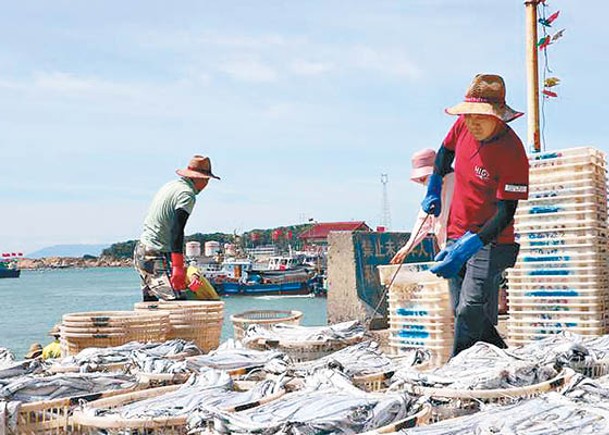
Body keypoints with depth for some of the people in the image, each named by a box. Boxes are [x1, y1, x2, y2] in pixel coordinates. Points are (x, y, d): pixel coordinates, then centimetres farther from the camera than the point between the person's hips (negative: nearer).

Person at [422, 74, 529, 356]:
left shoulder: (512, 153, -23)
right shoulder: (464, 125, -4)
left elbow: (506, 213, -24)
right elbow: (446, 150, 21)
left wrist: (469, 246, -32)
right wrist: (434, 188, 21)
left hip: (490, 241, -7)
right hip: (457, 236, 7)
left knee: (469, 311, -16)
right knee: (461, 311, 9)